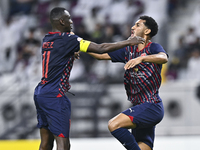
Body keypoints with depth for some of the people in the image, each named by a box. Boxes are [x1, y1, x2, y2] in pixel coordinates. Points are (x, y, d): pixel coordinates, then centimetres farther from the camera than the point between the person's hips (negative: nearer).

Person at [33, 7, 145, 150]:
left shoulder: (46, 40, 12)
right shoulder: (68, 39, -11)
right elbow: (100, 49, -13)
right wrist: (128, 42, -6)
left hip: (40, 94, 9)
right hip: (55, 96, -9)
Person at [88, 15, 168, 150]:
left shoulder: (154, 48, -6)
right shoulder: (128, 50, 15)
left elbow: (164, 58, -29)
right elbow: (101, 54, 19)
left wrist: (141, 58, -44)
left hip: (151, 107, -8)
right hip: (140, 108, 8)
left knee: (114, 125, -23)